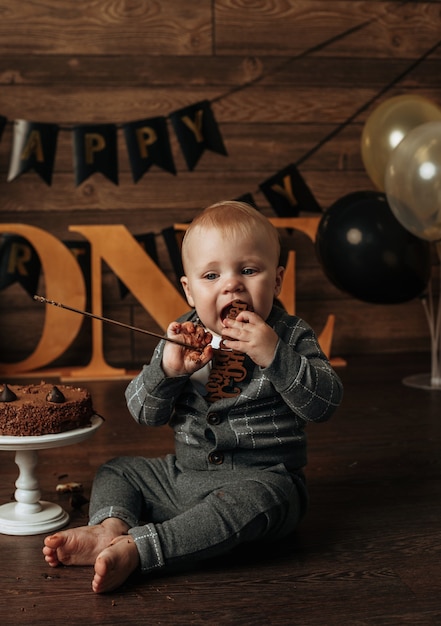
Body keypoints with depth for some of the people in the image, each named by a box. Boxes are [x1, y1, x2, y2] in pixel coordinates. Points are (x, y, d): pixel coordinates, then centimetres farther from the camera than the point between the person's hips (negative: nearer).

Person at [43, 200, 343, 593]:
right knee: (117, 471, 10)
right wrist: (167, 368, -21)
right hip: (184, 473, 5)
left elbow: (325, 403, -15)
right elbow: (144, 412, 0)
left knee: (253, 498, -36)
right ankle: (111, 525, -21)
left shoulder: (291, 336, -4)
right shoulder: (185, 337, 2)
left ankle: (133, 549, -36)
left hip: (262, 477, -5)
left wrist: (274, 356, -26)